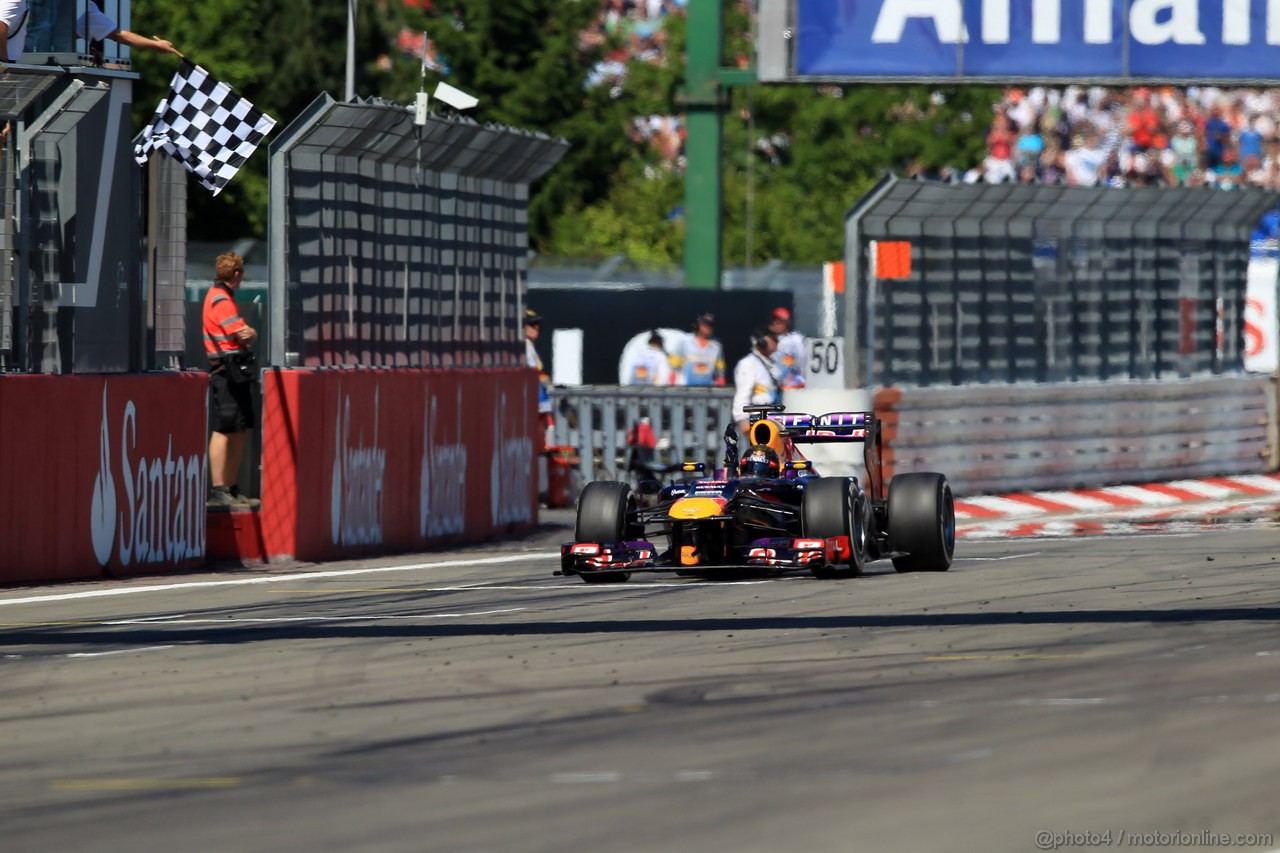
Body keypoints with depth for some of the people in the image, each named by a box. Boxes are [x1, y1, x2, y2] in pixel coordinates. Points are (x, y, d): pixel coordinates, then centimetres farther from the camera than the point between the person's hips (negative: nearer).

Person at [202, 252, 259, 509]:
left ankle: (231, 489, 19)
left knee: (241, 430, 13)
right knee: (224, 430, -11)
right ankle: (217, 490, -12)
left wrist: (248, 334, 0)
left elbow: (247, 334, 20)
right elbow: (245, 335, -20)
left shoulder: (222, 297, 20)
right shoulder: (220, 301, -13)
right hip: (228, 371, -10)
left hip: (239, 372, 10)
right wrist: (250, 334, 0)